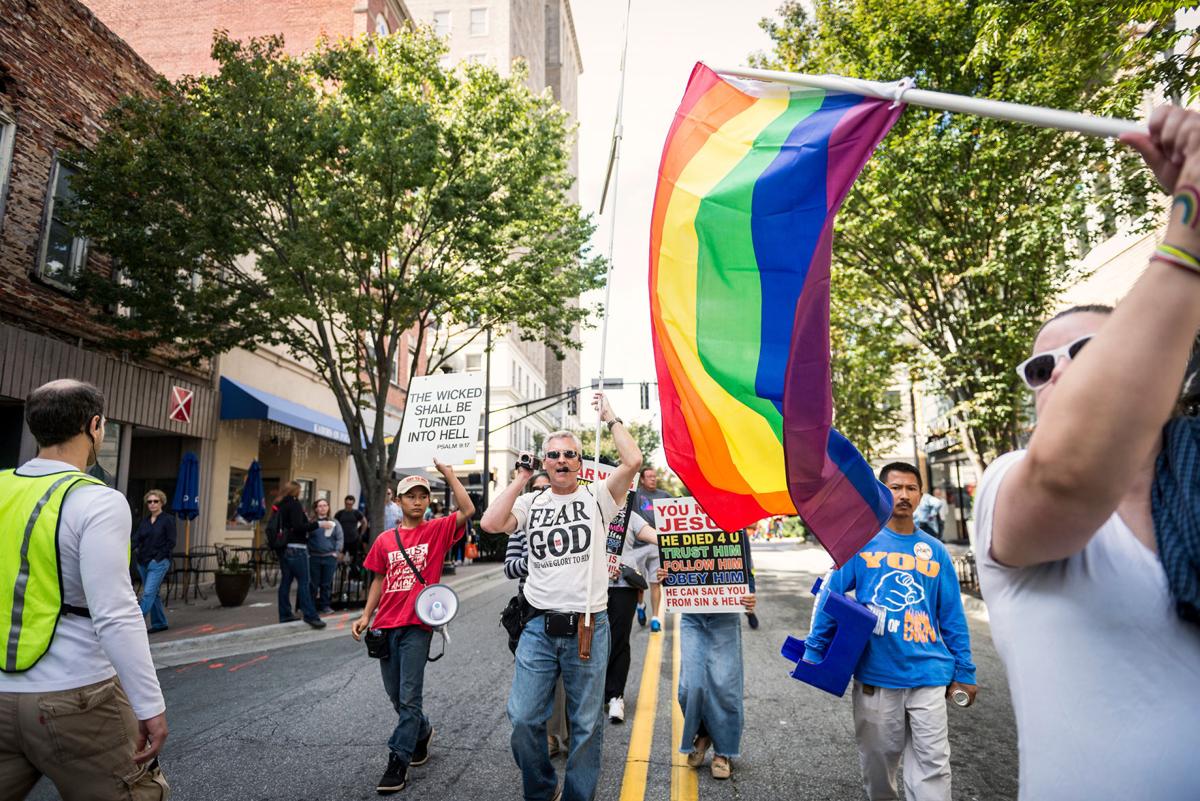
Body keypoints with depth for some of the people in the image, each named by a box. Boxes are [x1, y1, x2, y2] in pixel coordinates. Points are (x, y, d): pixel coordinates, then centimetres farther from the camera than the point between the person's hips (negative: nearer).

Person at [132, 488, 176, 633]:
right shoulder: (143, 521, 12)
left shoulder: (168, 520, -4)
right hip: (143, 562, 6)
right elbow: (136, 539, 4)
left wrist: (158, 558, -11)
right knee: (153, 593, 12)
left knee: (148, 593, -12)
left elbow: (171, 543, -7)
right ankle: (160, 623, 21)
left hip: (159, 563, -6)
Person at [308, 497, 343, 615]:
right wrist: (307, 552, -9)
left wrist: (337, 551, -4)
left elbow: (340, 538, 6)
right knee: (313, 583, 4)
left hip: (330, 557, 1)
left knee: (327, 583, 5)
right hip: (314, 557, -1)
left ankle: (325, 605, 14)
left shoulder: (334, 523, 9)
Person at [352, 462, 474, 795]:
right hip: (386, 625, 5)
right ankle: (422, 731, 41)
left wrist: (449, 474, -14)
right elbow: (379, 580, 15)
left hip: (417, 625, -4)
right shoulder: (385, 540, 8)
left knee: (409, 697, -3)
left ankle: (398, 763, 8)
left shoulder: (437, 530, -2)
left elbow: (467, 510, -18)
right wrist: (365, 616, 7)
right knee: (395, 695, 17)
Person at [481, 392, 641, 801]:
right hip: (539, 628, 2)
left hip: (587, 628, -2)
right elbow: (490, 523, -9)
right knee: (523, 718, 5)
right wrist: (520, 478, -2)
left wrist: (610, 417, -3)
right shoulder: (531, 502, 8)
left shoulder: (597, 497, 1)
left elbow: (633, 461, -14)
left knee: (586, 724, 9)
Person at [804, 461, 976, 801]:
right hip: (874, 675, -1)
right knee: (878, 755, 14)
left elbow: (952, 616, 9)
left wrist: (964, 671, 8)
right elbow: (830, 600, -2)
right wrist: (814, 654, -5)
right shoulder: (860, 543, -2)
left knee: (932, 763, 2)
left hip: (928, 674, 1)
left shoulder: (936, 551, 5)